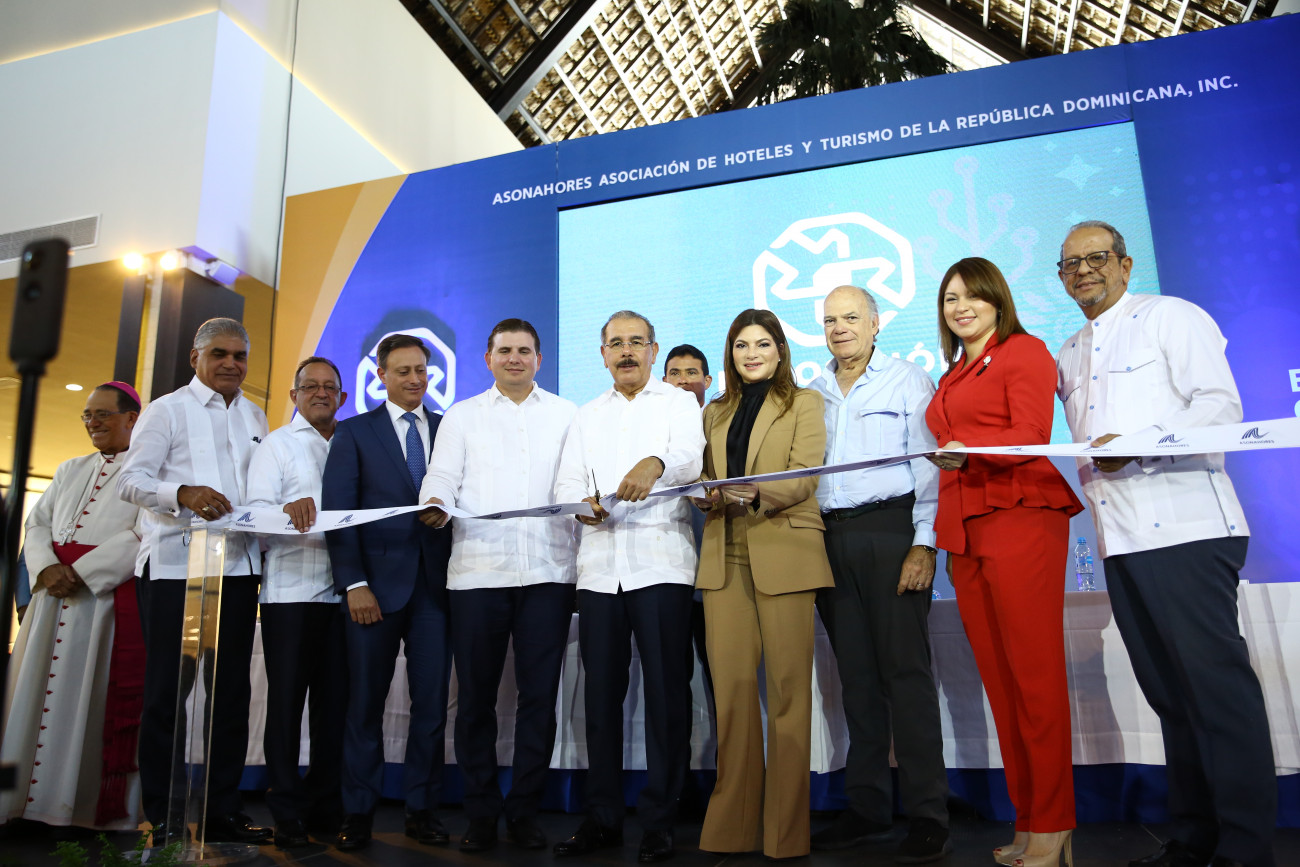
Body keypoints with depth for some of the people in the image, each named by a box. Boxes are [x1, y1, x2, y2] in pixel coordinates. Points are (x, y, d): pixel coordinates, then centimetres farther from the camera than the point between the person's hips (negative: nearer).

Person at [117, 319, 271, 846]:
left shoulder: (254, 418, 16)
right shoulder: (167, 410, 2)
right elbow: (129, 480, -6)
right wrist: (183, 495, -23)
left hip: (238, 566, 5)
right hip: (175, 566, -5)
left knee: (231, 688, 8)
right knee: (167, 689, 1)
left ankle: (222, 810, 19)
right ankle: (161, 818, 13)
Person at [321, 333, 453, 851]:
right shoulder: (353, 433, 7)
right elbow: (337, 512, 0)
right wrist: (354, 584, -9)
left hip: (436, 584, 2)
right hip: (376, 584, -1)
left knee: (432, 702, 5)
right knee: (366, 702, 6)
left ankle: (421, 809, 18)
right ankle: (357, 813, 19)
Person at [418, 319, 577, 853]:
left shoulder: (566, 415, 16)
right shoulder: (462, 416, 16)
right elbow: (442, 476, 5)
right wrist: (436, 504, -16)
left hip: (548, 571, 0)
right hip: (477, 571, 0)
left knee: (539, 695, 3)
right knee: (475, 695, 5)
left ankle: (524, 810, 17)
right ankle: (481, 813, 19)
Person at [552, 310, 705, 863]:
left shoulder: (679, 404, 8)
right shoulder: (587, 417, 21)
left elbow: (689, 456, -12)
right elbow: (567, 484, 12)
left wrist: (655, 463, -35)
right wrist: (580, 503, -12)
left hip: (661, 564, -3)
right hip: (599, 568, 4)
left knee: (666, 694, -2)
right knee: (600, 695, 8)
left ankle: (658, 822, 11)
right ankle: (602, 818, 20)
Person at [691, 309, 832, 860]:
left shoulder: (804, 403, 8)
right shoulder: (715, 412, 22)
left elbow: (805, 479, -5)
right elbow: (703, 480, 17)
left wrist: (756, 494, -22)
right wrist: (712, 497, -6)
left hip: (783, 553, -3)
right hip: (724, 558, 4)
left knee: (788, 687, -3)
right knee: (731, 688, 2)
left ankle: (786, 832, 7)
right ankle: (732, 826, 12)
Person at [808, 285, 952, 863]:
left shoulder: (909, 382, 4)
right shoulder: (812, 395, 17)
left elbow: (930, 466, -3)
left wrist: (924, 545, -12)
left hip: (889, 529, -4)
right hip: (829, 538, 5)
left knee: (905, 669, -6)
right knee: (856, 675, 8)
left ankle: (927, 816, 3)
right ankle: (867, 809, 17)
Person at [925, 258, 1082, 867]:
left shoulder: (1024, 351, 3)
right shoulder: (954, 375, 24)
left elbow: (1032, 435, -10)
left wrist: (967, 450, -28)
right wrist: (938, 537, 15)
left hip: (1019, 519, -7)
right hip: (965, 531, 7)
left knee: (1034, 673, -5)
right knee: (997, 678, 6)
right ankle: (1026, 818, 14)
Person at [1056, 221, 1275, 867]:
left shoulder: (1171, 316, 3)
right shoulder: (1070, 355, 22)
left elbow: (1221, 406, -8)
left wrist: (1138, 443, -21)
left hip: (1186, 529, -6)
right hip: (1120, 540, 7)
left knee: (1217, 681, -6)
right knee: (1168, 691, 10)